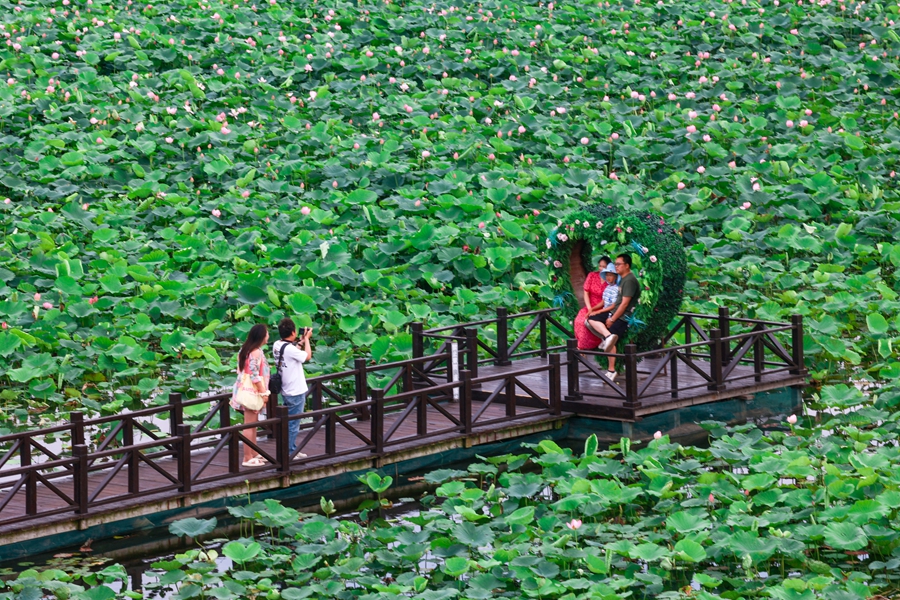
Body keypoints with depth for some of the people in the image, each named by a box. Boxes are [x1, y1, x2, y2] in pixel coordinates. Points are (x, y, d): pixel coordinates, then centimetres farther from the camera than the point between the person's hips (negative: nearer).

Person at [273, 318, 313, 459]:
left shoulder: (277, 345, 2)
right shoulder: (290, 349, -24)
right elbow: (307, 356, -11)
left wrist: (301, 340, 14)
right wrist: (306, 339, 0)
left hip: (286, 391, 9)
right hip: (296, 392, -9)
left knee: (290, 423, 19)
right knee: (293, 424, -1)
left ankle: (292, 450, 28)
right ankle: (289, 453, 3)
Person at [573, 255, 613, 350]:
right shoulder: (592, 275, 5)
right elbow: (586, 293, 2)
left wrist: (594, 309, -18)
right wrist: (589, 308, -11)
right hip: (590, 307, 3)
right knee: (581, 320, -28)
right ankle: (582, 347, -17)